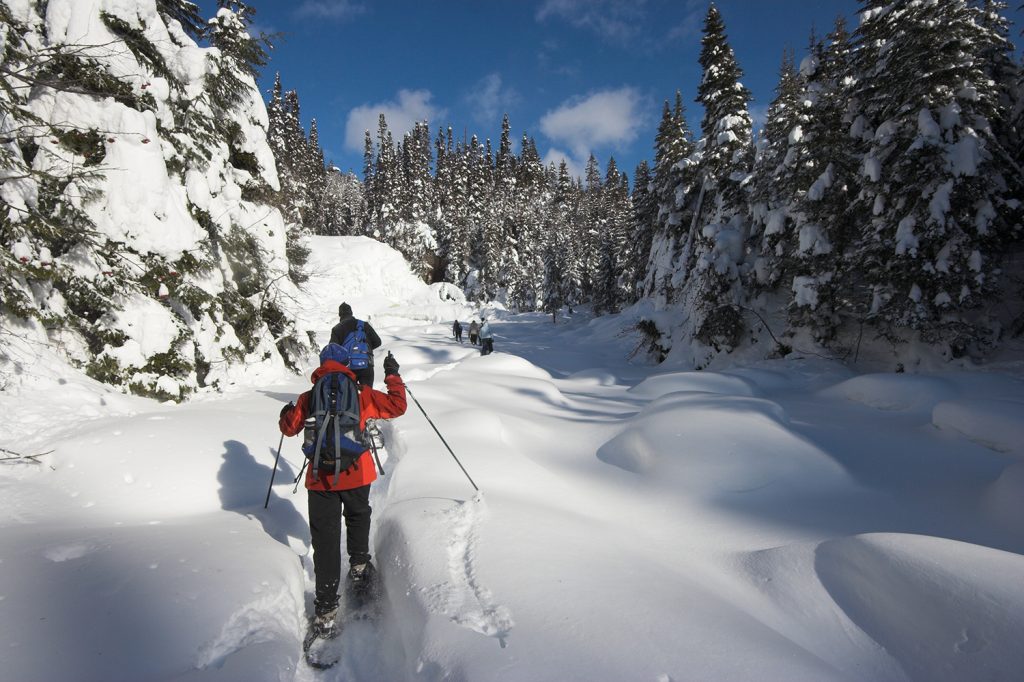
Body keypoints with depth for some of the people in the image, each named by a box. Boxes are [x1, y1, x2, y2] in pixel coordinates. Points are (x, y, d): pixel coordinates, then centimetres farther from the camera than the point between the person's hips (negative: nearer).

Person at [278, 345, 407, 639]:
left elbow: (289, 428, 13)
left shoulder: (308, 398, 1)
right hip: (356, 474, 0)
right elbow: (397, 407, 3)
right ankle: (359, 568, 29)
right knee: (358, 517, 30)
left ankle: (326, 609, 7)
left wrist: (285, 413, 36)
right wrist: (393, 376, 15)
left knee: (325, 540, 5)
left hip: (321, 478, 0)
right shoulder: (361, 394, -3)